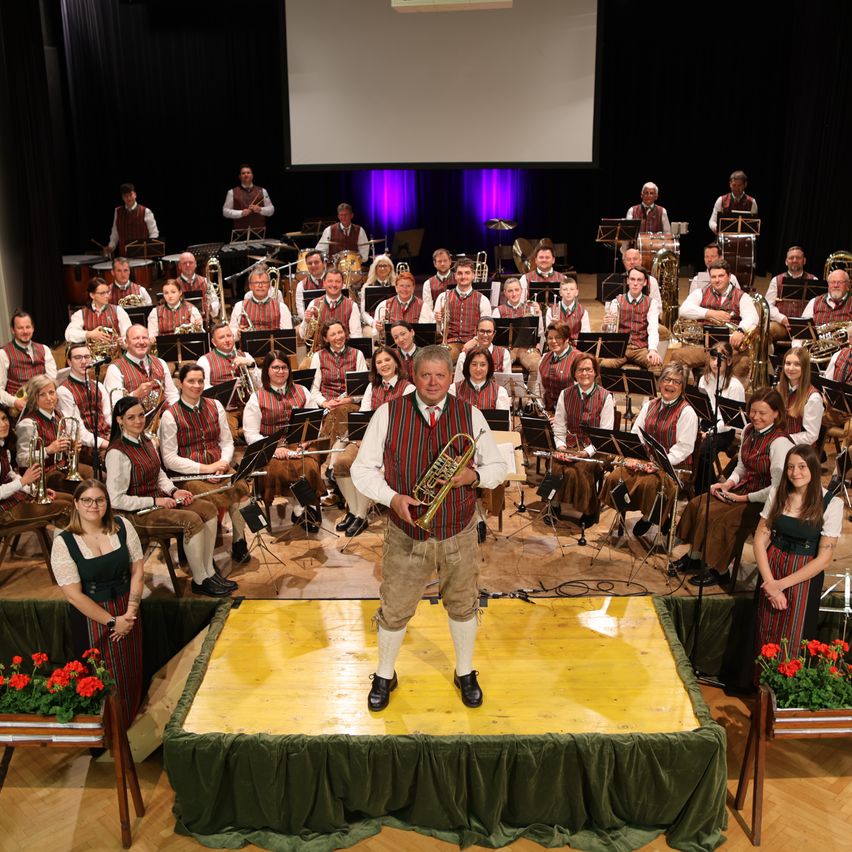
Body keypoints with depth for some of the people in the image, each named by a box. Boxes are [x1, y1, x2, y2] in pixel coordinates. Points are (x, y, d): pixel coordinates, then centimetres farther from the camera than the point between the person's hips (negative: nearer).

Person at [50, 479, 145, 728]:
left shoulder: (122, 526, -6)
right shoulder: (63, 542, -15)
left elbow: (137, 570, -2)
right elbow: (73, 595, -16)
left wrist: (131, 611, -11)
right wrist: (112, 621, -16)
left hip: (126, 612, 3)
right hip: (91, 617, -3)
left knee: (130, 671, 15)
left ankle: (129, 720, 40)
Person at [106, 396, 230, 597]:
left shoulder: (147, 441, 8)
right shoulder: (117, 453, -19)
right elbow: (116, 500, -20)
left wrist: (173, 491, 0)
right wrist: (155, 501, -19)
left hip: (160, 499, 9)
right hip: (138, 512, -9)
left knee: (209, 509, -6)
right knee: (192, 520, -26)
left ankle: (209, 572, 0)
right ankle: (199, 581, -11)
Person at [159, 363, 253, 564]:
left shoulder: (215, 406, 12)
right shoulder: (170, 415, -3)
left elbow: (227, 442, 13)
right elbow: (169, 459, -8)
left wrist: (223, 463, -8)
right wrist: (204, 468, -16)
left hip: (219, 467, 4)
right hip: (188, 474, -4)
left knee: (241, 488, -28)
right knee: (215, 499, -32)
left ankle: (239, 542, -6)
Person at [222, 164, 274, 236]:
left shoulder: (262, 191, 13)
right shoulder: (232, 192, 7)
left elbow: (271, 210, 11)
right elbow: (225, 211, 4)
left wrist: (260, 209, -9)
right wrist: (241, 213, -11)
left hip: (260, 232, 2)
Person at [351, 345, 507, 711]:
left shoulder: (471, 416, -5)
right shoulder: (388, 414, -11)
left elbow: (497, 466, 4)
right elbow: (362, 470, -6)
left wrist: (474, 475, -18)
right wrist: (392, 498, -23)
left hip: (459, 537, 2)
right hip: (406, 537, -1)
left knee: (463, 606, 19)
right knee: (394, 611, 13)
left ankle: (465, 673, 44)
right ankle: (384, 676, 39)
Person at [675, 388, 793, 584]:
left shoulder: (780, 443, -22)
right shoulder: (748, 431, 4)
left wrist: (743, 498, -17)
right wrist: (727, 484, -2)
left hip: (764, 501, -8)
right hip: (744, 488, 8)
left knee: (715, 516, -23)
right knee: (697, 504, -4)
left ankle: (719, 571, -4)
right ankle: (693, 557, 11)